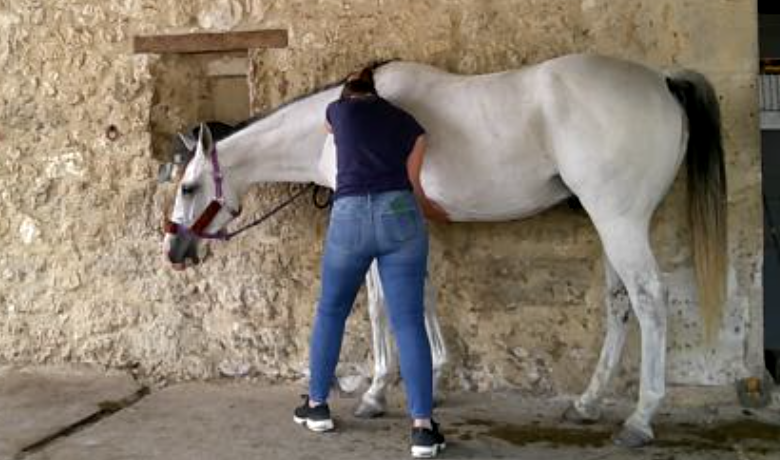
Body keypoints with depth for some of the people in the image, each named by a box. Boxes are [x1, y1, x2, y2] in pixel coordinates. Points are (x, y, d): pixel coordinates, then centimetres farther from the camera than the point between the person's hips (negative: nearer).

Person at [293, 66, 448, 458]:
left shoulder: (337, 110, 17)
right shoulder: (409, 124, 16)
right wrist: (428, 209, 39)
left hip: (351, 216, 0)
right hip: (400, 215, 0)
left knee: (330, 312, 18)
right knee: (409, 322, 0)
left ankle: (316, 406, 29)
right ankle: (422, 426, -4)